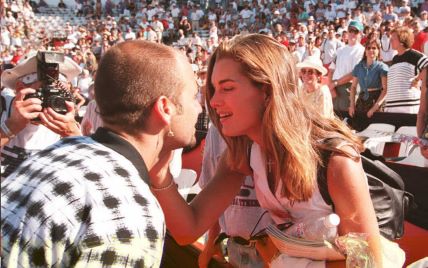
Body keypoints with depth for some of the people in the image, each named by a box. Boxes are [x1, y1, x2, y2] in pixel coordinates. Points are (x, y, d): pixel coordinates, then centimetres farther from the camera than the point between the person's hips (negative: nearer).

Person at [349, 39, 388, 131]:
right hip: (361, 100, 4)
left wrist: (375, 106, -15)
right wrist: (352, 104, 3)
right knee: (358, 129, 2)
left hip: (375, 99, -4)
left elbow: (385, 89, -8)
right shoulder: (358, 67, 10)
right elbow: (353, 86, 14)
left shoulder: (382, 67, -3)